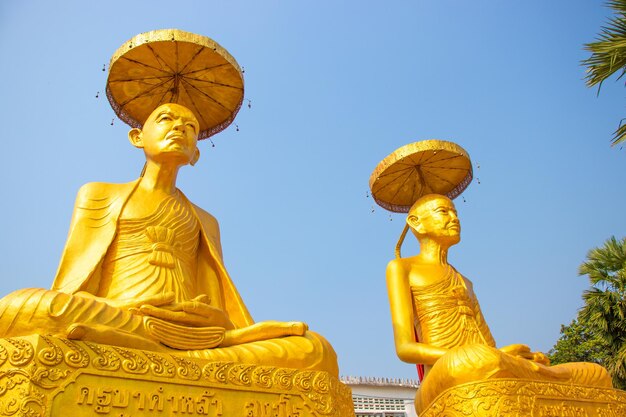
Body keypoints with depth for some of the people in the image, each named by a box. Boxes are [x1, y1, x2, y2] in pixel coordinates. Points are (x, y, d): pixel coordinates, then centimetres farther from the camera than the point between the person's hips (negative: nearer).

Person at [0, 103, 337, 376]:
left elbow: (219, 302, 17)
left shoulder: (205, 222, 28)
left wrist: (221, 324, -10)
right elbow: (74, 280, 9)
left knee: (316, 350, -24)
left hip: (193, 337, 2)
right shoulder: (98, 195, 23)